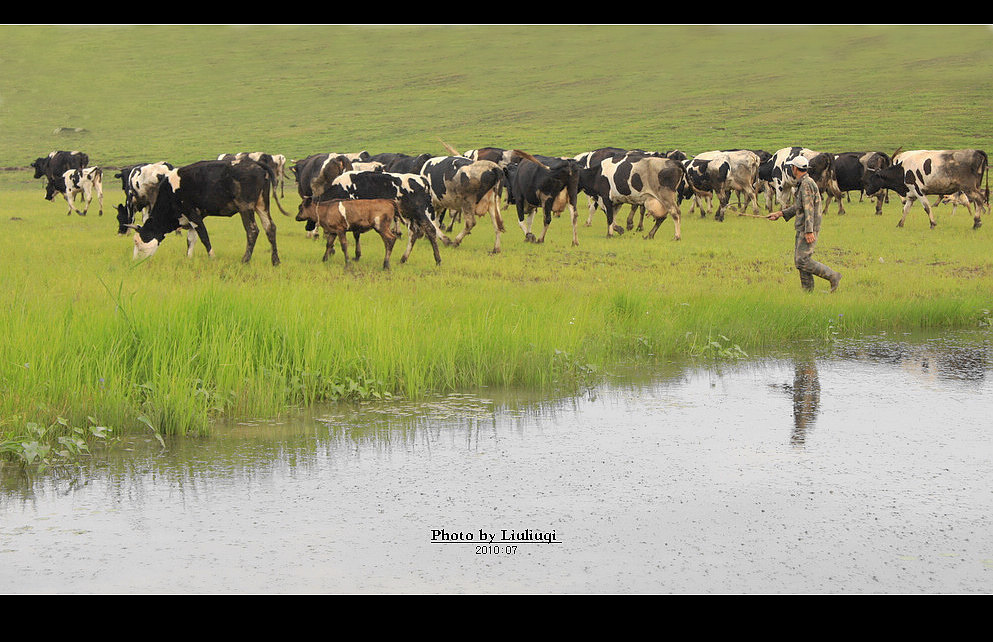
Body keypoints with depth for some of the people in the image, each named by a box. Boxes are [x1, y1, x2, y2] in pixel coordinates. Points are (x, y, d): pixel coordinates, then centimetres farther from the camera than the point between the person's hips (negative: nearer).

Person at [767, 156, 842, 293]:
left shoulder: (806, 184, -16)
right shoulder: (801, 184, 17)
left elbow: (808, 209, -22)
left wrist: (809, 231, -26)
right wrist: (779, 214, 24)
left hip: (808, 229, -10)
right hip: (802, 229, 10)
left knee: (802, 261, -13)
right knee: (799, 260, 9)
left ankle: (833, 276, -7)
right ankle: (807, 291, 11)